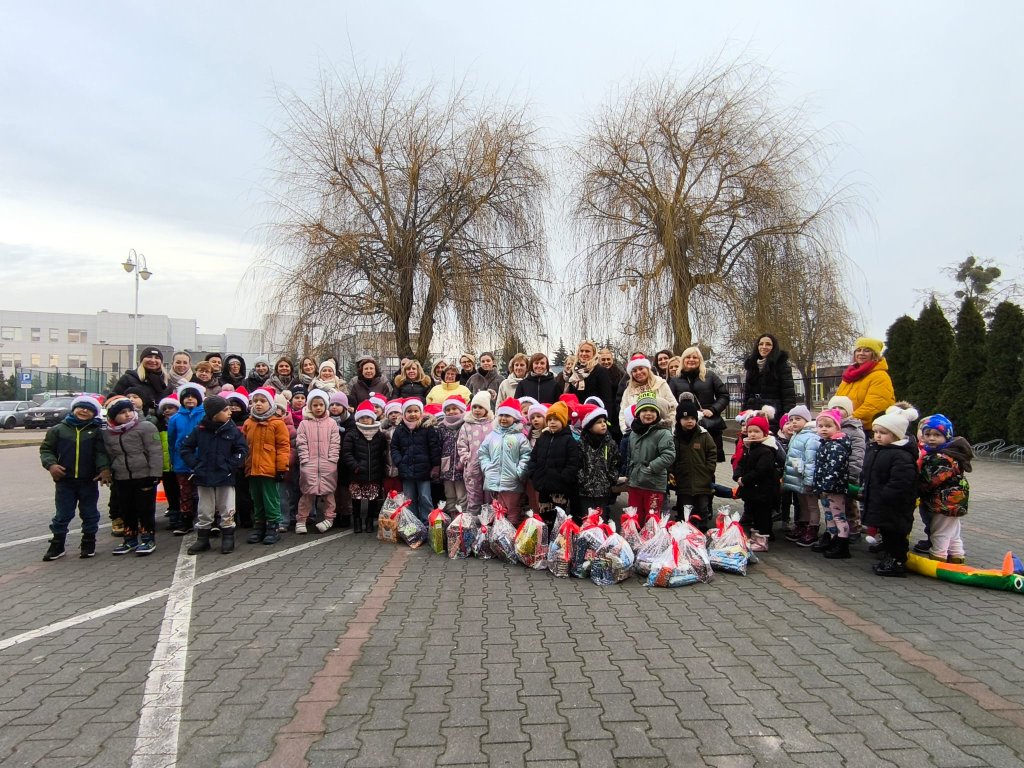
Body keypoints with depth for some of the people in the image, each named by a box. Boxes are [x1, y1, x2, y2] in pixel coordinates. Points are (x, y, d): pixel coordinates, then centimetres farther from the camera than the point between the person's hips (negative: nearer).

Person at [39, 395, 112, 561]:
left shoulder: (97, 431, 0)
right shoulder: (58, 429, 2)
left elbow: (102, 452, -7)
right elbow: (46, 449, 6)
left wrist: (104, 468, -22)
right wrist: (51, 464, -10)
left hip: (89, 481, 0)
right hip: (64, 480, 1)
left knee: (89, 514, 10)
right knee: (62, 515, 8)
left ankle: (89, 543, 23)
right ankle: (57, 545, 20)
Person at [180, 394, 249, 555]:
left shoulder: (232, 430, -5)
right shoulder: (200, 430, -2)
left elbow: (242, 450, -4)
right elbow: (186, 448, 6)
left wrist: (230, 466, -12)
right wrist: (195, 465, -4)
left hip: (225, 478, -1)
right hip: (204, 478, 1)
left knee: (227, 511, 6)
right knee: (204, 512, 12)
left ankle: (228, 540, 17)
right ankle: (202, 540, 23)